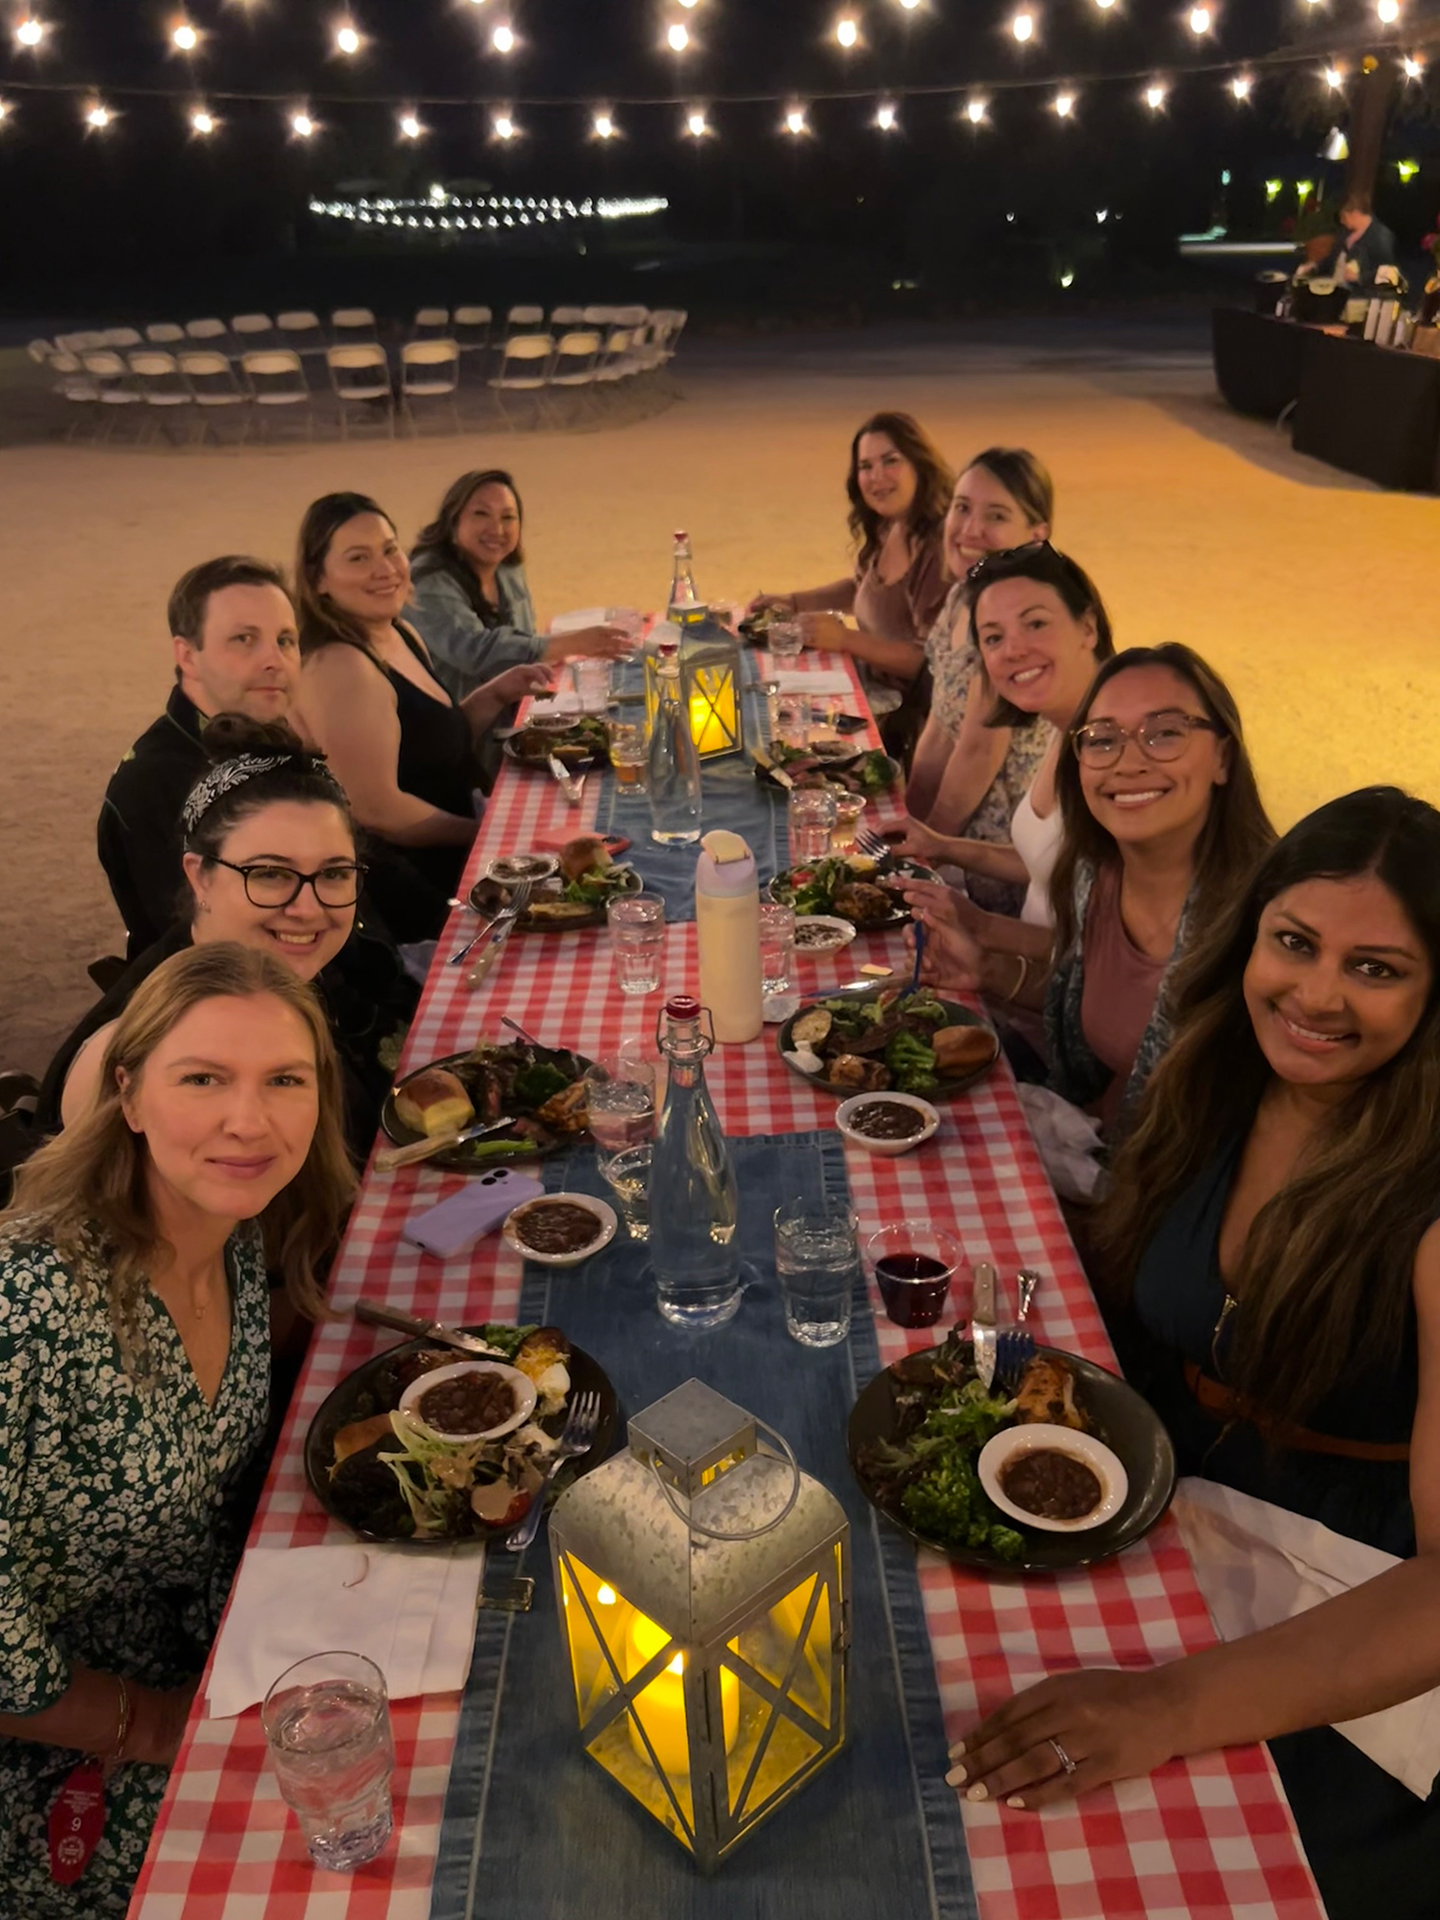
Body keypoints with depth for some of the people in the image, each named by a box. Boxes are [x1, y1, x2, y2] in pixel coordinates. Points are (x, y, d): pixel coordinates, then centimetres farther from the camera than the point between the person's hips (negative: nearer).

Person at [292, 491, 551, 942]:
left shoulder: (400, 635, 8)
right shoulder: (340, 668, -21)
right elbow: (376, 810, -24)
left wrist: (495, 695, 2)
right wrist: (487, 834, -12)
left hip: (441, 863, 9)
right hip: (401, 892, -9)